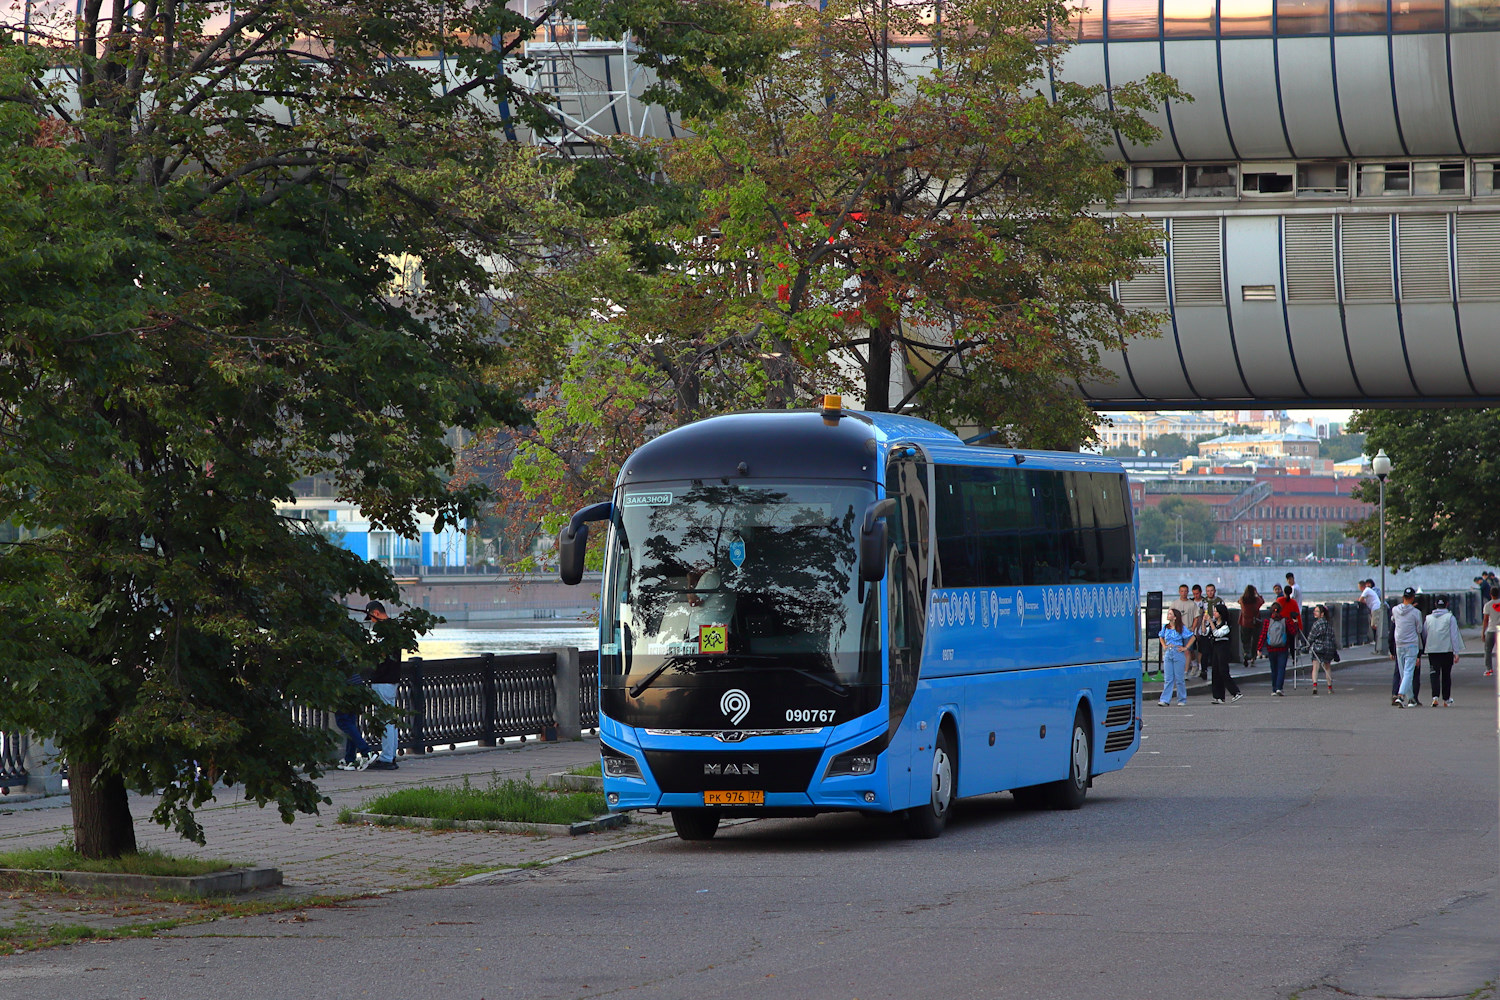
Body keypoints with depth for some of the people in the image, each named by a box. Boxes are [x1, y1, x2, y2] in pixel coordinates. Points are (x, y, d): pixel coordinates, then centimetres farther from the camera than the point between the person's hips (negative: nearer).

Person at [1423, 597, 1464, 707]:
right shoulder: (1450, 618, -3)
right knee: (1446, 675, 10)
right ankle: (1446, 699, 16)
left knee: (1435, 674, -1)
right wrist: (1456, 652, -4)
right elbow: (1454, 635, -6)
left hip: (1432, 650, 1)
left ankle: (1435, 697, -20)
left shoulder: (1428, 618, 6)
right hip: (1447, 650, -1)